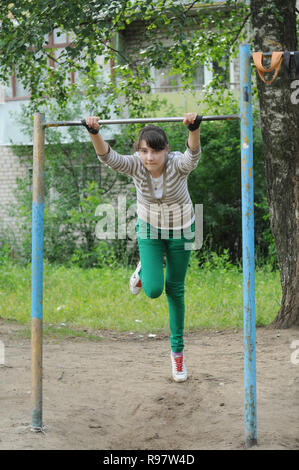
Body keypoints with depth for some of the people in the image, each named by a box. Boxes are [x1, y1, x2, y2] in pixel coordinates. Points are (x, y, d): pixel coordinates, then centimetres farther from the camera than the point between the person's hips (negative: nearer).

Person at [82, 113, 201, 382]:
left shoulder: (178, 165, -31)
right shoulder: (136, 165, -26)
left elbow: (193, 154, -53)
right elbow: (108, 157, -43)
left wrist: (194, 129, -73)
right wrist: (94, 133, -62)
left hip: (180, 229, -1)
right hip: (149, 228, 1)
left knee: (175, 290, 9)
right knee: (153, 290, -13)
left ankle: (178, 350, 26)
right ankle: (144, 270, 26)